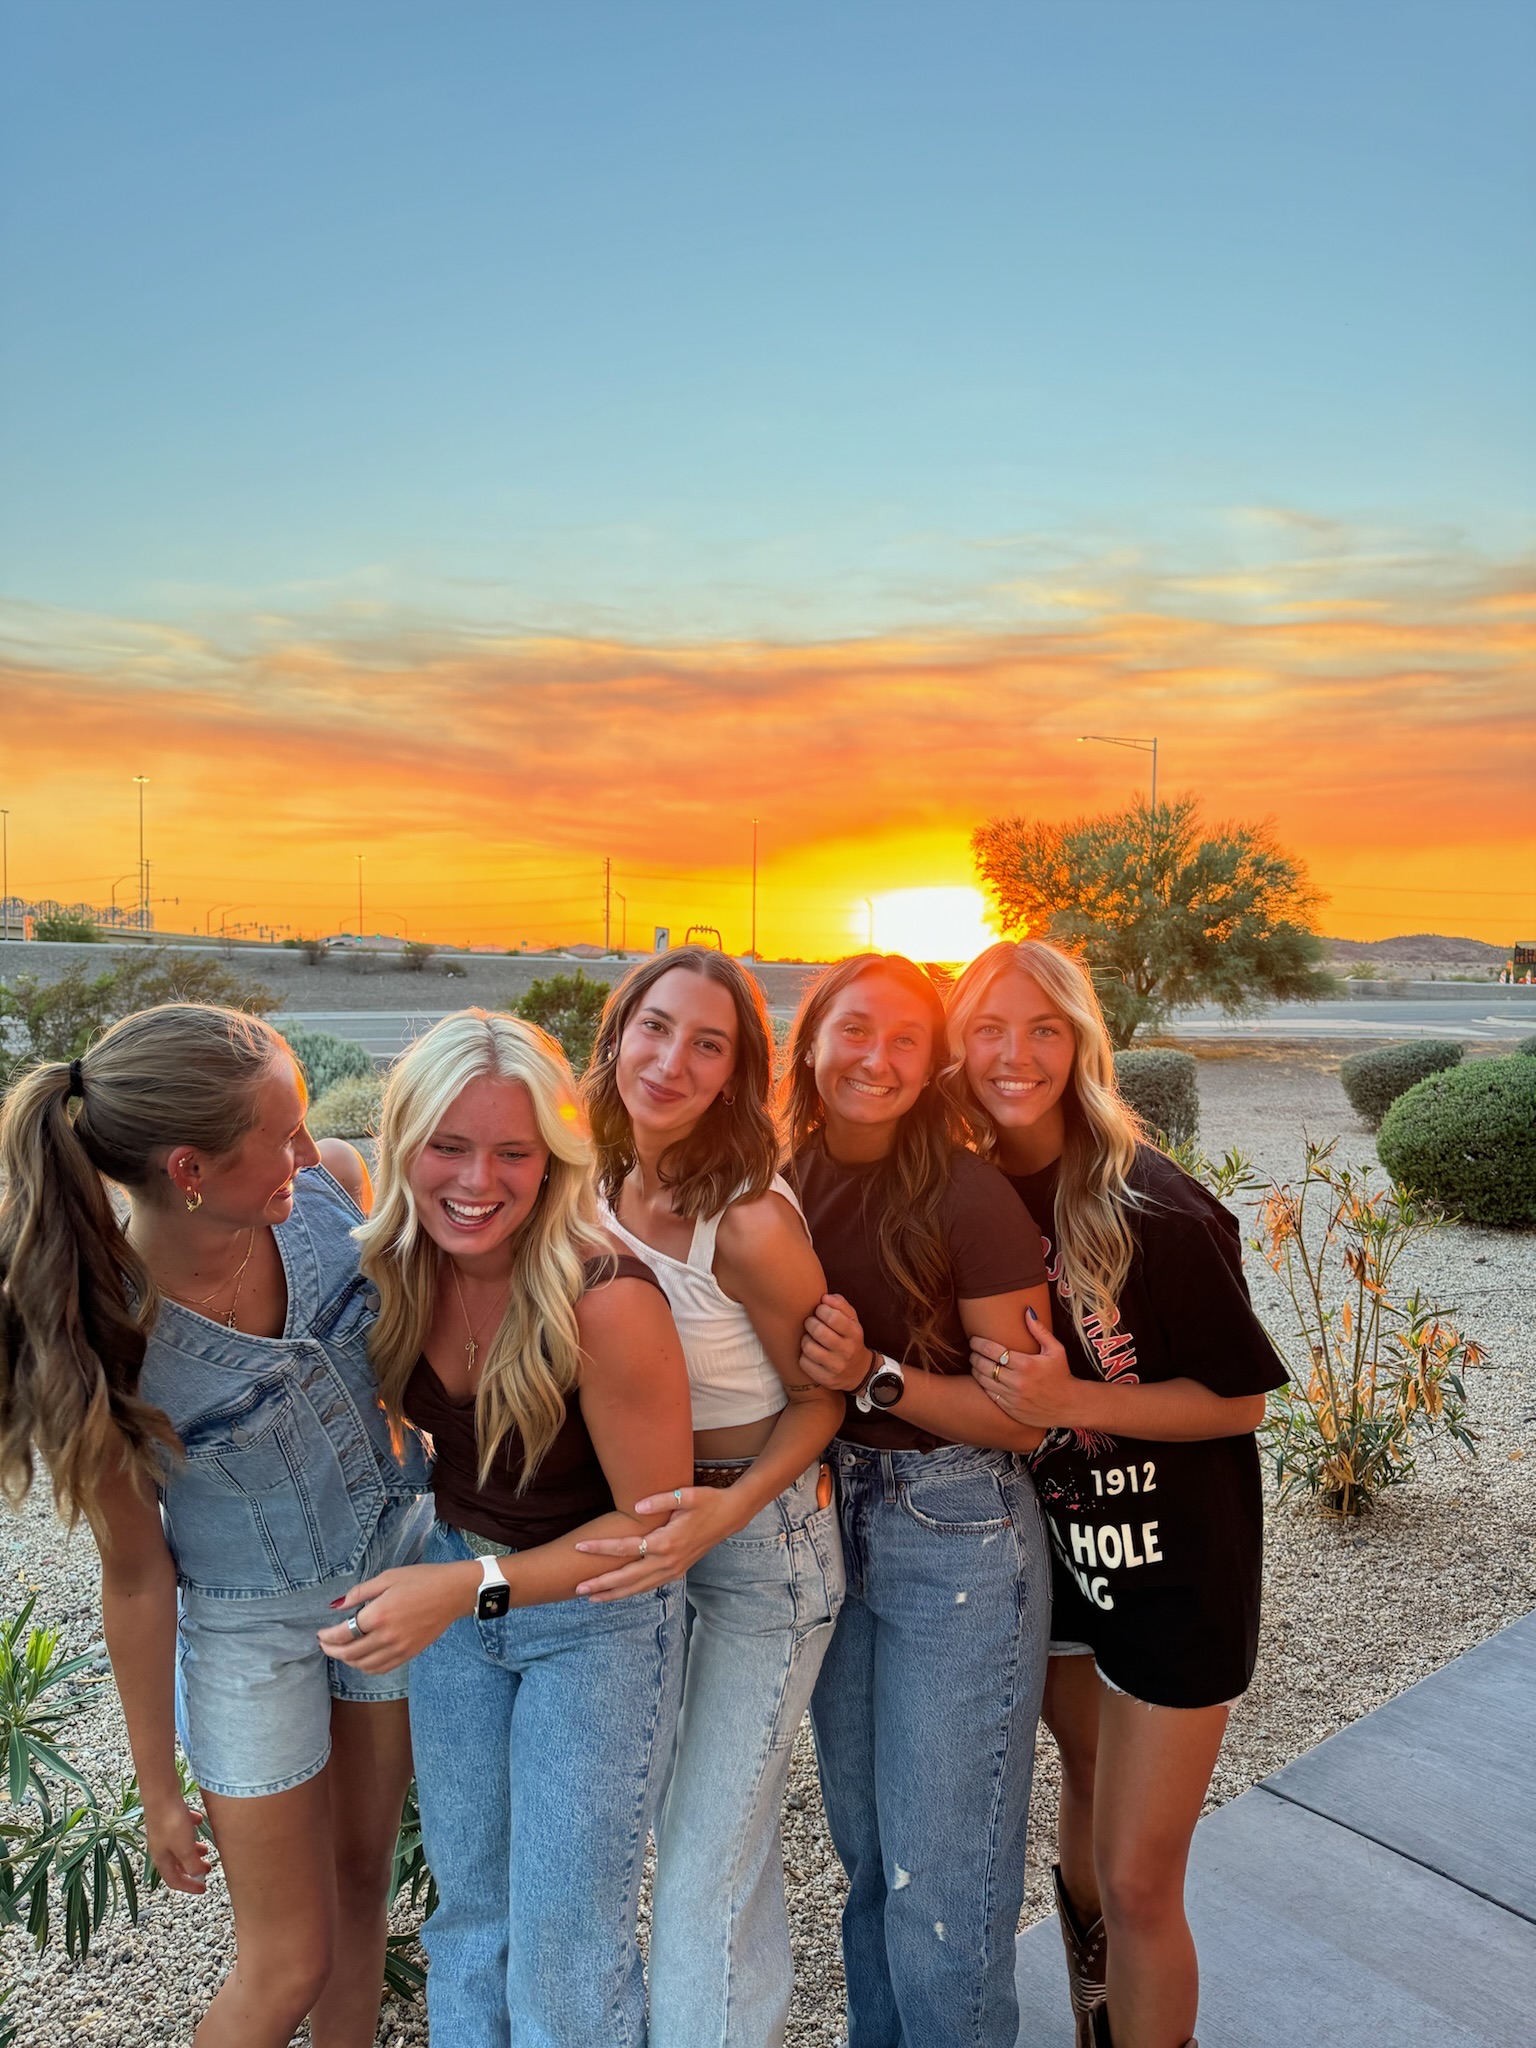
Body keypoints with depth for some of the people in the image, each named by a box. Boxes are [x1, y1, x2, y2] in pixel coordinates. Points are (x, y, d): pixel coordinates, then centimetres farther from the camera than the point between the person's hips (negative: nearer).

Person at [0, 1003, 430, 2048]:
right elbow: (137, 1577, -15)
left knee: (364, 1873, 23)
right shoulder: (102, 1331, -30)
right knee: (290, 1964, 14)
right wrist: (160, 1787, -2)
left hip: (401, 1554, 4)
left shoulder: (333, 1182, -22)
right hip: (250, 1627, -4)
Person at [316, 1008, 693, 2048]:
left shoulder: (605, 1299, -31)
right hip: (452, 1589, 5)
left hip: (597, 1616, -5)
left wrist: (470, 1587, -26)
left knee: (564, 1951, 8)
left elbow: (655, 1520, -20)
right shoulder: (396, 1269, -13)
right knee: (467, 1906, 23)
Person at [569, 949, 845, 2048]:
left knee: (707, 1864, 4)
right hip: (651, 1523, 6)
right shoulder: (602, 1184, -7)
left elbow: (821, 1396, -13)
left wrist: (724, 1513, -26)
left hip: (765, 1540, -6)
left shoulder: (753, 1222, -27)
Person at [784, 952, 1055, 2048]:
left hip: (959, 1538, -5)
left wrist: (875, 1377, -24)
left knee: (942, 1883, 7)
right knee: (866, 1855, 23)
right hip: (833, 1524, 6)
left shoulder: (969, 1195, -17)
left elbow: (1025, 1417, -14)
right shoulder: (787, 1187, -2)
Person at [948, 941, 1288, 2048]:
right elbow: (963, 1375, 3)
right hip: (1053, 1543, 5)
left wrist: (1074, 1399, -29)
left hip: (1174, 1563, -5)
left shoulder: (1157, 1208, -24)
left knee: (1136, 1878, 3)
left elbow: (1240, 1399, -17)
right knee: (1090, 1780, 26)